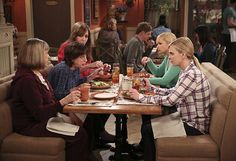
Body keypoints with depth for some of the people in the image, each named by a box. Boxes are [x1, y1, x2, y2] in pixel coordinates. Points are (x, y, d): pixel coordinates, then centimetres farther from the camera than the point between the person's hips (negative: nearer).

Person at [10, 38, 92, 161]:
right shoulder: (27, 80, -20)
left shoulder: (36, 75, 12)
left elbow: (50, 101, 17)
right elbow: (39, 113, -23)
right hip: (31, 126, -10)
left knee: (81, 128, -3)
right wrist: (64, 101, -27)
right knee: (79, 134, -18)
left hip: (44, 119, 10)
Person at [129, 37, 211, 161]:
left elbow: (170, 100, -26)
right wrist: (151, 87, 4)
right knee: (148, 122, 11)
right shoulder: (187, 72, 5)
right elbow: (172, 92, 12)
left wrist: (141, 97, -19)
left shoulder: (192, 75, -24)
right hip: (187, 119, 9)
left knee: (148, 130, -7)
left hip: (194, 126, -9)